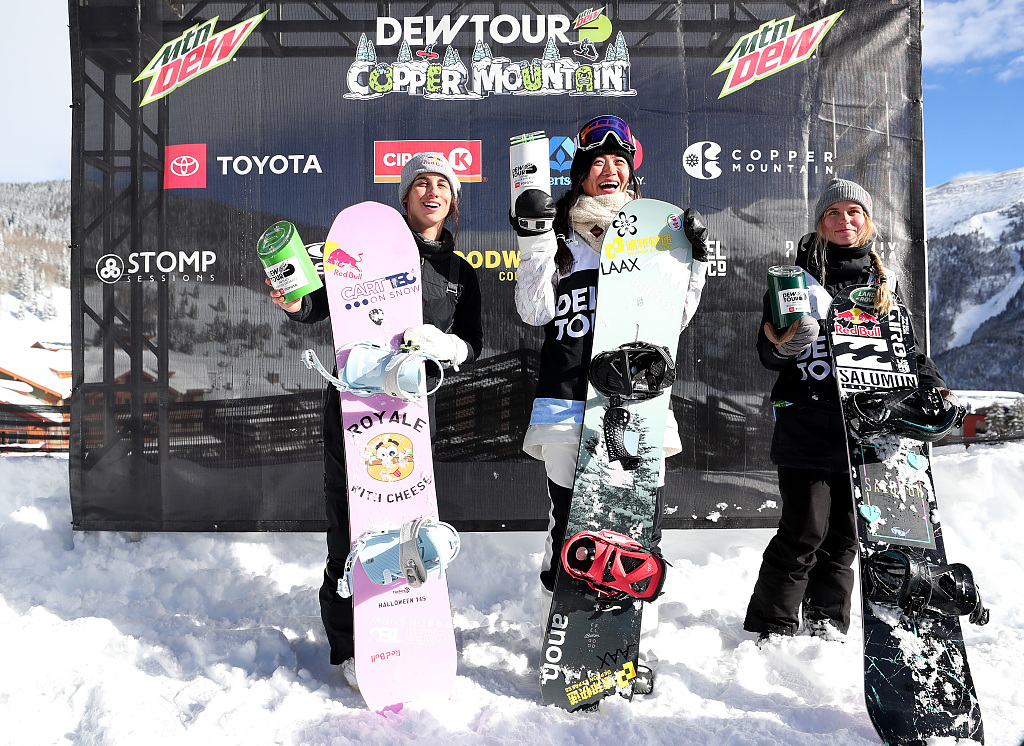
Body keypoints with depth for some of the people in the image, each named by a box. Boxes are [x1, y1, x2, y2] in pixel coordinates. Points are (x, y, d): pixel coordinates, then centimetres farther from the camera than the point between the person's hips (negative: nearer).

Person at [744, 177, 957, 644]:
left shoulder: (884, 283, 13)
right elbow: (769, 353, -2)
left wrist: (931, 386, 5)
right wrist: (786, 347, -24)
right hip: (806, 425, -4)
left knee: (844, 532, 10)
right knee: (805, 530, -5)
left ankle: (827, 620, 24)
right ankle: (773, 625, 10)